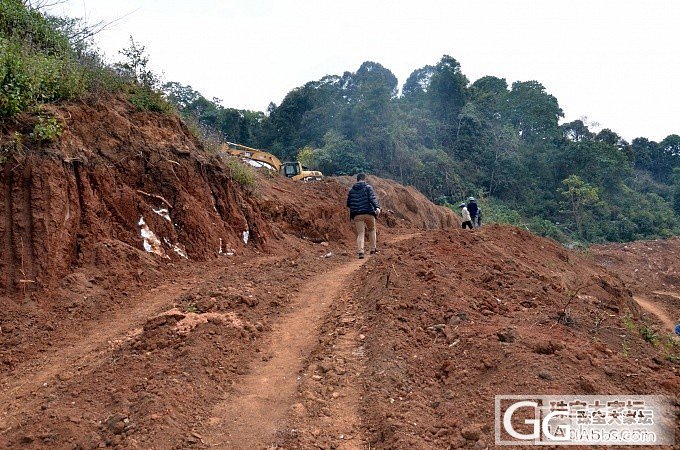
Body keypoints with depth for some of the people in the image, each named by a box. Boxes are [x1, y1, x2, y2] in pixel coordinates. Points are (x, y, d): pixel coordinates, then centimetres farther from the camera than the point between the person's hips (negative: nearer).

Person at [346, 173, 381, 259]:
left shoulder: (352, 190, 10)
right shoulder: (368, 187, 1)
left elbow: (348, 203, 15)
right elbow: (372, 198, -15)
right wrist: (377, 207, -24)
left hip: (357, 215, 2)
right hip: (369, 213, -2)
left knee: (360, 234, 1)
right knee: (372, 230, 20)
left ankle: (361, 252, -14)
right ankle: (373, 249, 19)